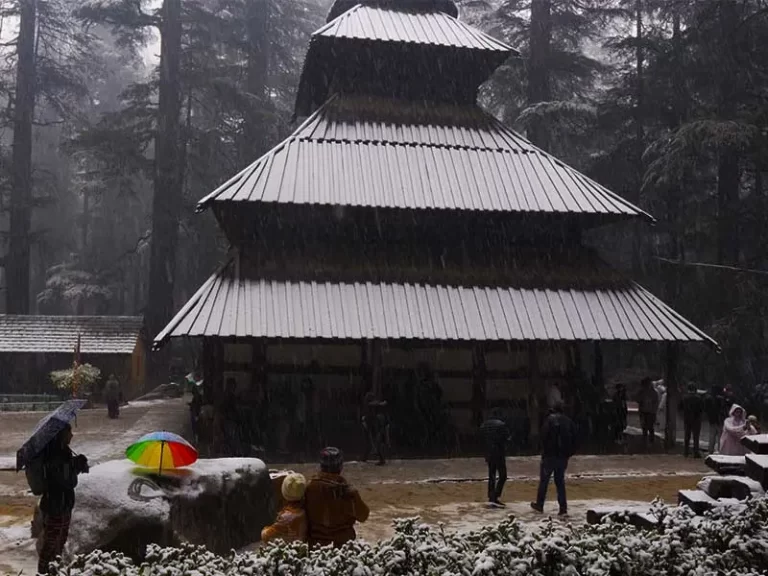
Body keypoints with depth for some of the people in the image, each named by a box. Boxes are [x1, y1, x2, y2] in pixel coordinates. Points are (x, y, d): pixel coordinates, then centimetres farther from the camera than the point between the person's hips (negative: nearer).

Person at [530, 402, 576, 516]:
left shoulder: (550, 420, -8)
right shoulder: (569, 422, 7)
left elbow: (544, 437, -13)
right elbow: (574, 440, 7)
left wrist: (544, 451, -2)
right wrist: (569, 454, 10)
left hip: (550, 455, -4)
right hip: (563, 456, 4)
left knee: (544, 480, 7)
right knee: (560, 481, 10)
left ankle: (539, 505, 14)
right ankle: (563, 508, 3)